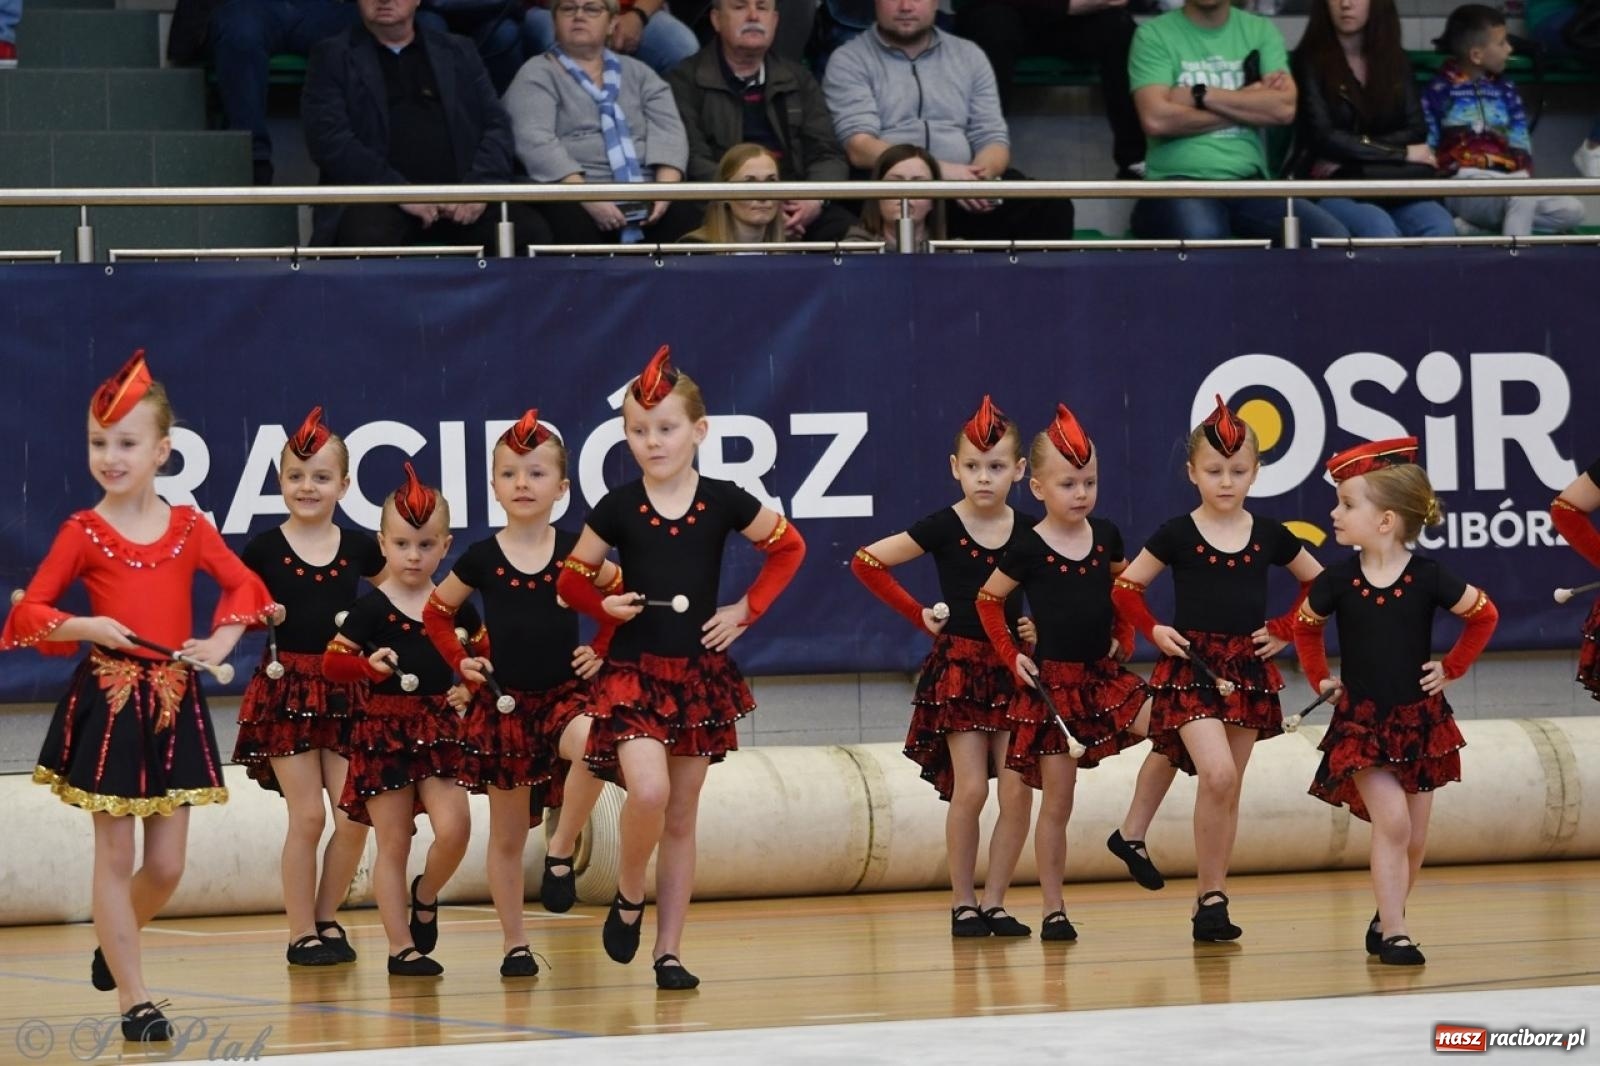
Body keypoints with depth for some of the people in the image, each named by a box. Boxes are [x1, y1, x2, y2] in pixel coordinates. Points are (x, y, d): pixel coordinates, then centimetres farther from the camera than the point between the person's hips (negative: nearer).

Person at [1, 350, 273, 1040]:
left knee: (166, 865, 5)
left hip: (175, 702, 3)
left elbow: (244, 586, 11)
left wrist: (221, 641, -5)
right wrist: (84, 627, -19)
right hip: (108, 703, -3)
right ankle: (133, 997, 6)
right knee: (116, 858, 0)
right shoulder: (84, 534, -4)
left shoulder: (189, 529, 3)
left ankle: (114, 944, 34)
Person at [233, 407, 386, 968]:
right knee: (307, 816, -4)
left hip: (346, 690, 2)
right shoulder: (263, 550, -2)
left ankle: (327, 919, 18)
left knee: (354, 818, -2)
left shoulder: (359, 547, 5)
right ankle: (302, 934, 7)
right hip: (286, 690, -2)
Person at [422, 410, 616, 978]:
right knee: (507, 835, 6)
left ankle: (561, 854, -15)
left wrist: (601, 649, 0)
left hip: (565, 692, -1)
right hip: (504, 702, 1)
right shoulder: (481, 559, -2)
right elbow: (436, 611, 13)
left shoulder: (575, 552, -3)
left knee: (592, 746, -36)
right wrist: (460, 660, 1)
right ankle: (514, 945, 19)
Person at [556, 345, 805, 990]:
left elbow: (788, 548, 12)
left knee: (681, 817, 7)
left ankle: (669, 951, 12)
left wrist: (747, 609, 3)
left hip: (700, 675, 2)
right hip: (634, 672, -2)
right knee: (648, 790, -24)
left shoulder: (722, 502, -2)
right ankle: (629, 899, 2)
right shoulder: (618, 508, -3)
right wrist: (604, 606, -10)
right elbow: (573, 579, 9)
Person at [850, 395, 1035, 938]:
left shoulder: (1031, 531, 1)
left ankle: (994, 902, 5)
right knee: (970, 788, -10)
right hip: (959, 667, -3)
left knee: (1018, 791, -5)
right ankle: (963, 904, 1)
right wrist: (919, 614, -2)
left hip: (1012, 669, 3)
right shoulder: (942, 528, -6)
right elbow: (866, 562, -3)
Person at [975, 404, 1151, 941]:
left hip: (1106, 674, 4)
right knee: (1056, 801, 0)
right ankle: (1053, 910, 8)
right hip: (1053, 682, -4)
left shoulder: (1105, 536, 2)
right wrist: (1011, 656, -5)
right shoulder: (1029, 549, -9)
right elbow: (988, 600, 1)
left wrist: (1124, 636, 8)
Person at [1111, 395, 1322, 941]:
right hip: (1192, 667, -3)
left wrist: (1285, 630, 4)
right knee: (1217, 773, -20)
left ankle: (1210, 901, 15)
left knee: (1229, 790, 7)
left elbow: (1317, 583, 16)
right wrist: (1154, 631, -10)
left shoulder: (1269, 535, 3)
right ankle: (1210, 894, -10)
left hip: (1248, 669, 3)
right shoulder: (1177, 535, -4)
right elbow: (1126, 589, 5)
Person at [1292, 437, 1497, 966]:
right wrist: (1319, 679, 7)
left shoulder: (1427, 578, -10)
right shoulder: (1338, 580, -7)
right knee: (1391, 820, -17)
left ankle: (1387, 919, 29)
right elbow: (1305, 625, 13)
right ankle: (1393, 933, -12)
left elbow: (1484, 616, 5)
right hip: (1361, 723, -1)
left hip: (1419, 720, 1)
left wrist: (1452, 668, 2)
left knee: (1413, 839, 7)